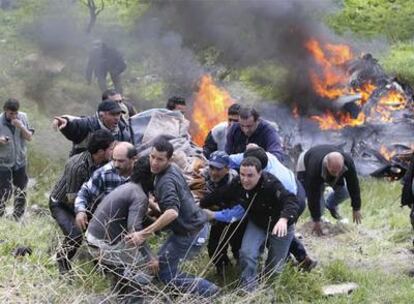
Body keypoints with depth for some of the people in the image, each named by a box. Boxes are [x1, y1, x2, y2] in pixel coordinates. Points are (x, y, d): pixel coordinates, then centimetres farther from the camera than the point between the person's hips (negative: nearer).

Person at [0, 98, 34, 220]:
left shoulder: (23, 117, -5)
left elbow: (29, 137, -3)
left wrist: (21, 127, -21)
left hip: (20, 161, 4)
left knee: (21, 192, 13)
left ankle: (17, 218, 30)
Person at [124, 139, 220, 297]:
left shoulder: (166, 181, -24)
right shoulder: (173, 169, 5)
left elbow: (172, 212, -40)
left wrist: (143, 234, -42)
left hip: (191, 233, -9)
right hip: (197, 224, 9)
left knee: (165, 272, -2)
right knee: (162, 260, 17)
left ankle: (208, 291, 3)